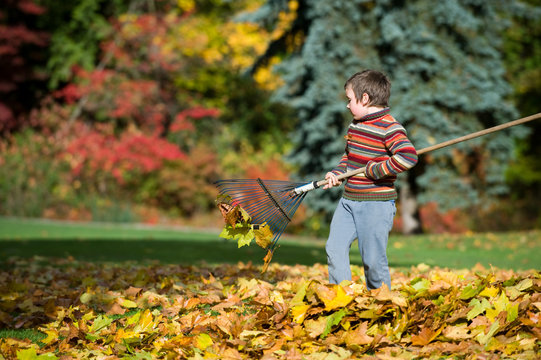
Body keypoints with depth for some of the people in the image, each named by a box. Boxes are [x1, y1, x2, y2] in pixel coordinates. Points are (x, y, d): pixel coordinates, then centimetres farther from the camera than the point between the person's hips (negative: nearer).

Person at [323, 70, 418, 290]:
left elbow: (408, 158, -27)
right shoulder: (355, 124, 11)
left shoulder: (390, 128, -15)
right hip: (349, 201, 8)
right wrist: (337, 173, 7)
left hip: (376, 205, -8)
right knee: (334, 248, 3)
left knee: (373, 260, -2)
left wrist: (374, 170, -21)